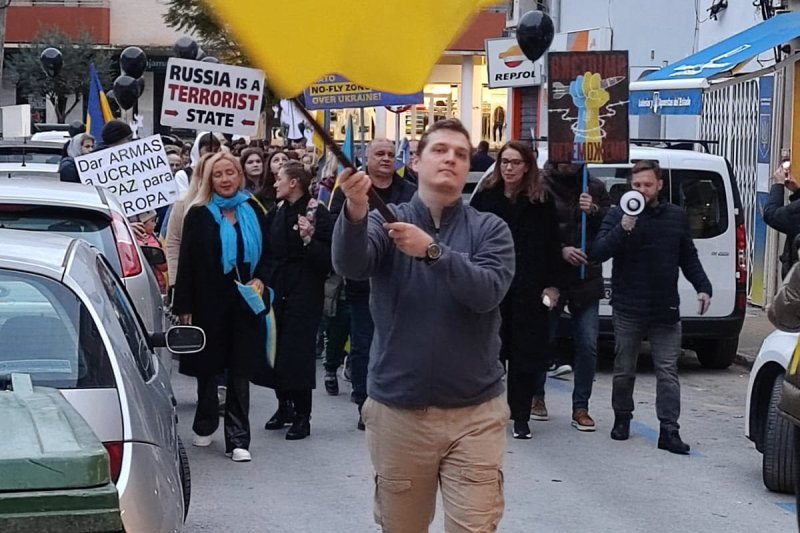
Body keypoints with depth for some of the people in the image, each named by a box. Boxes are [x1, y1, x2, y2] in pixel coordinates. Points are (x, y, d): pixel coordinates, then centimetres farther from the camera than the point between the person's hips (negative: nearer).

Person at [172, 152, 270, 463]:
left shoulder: (253, 212, 7)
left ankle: (238, 439, 4)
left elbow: (267, 254, 14)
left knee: (240, 371, 1)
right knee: (208, 367, 11)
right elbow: (186, 263, -4)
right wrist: (184, 306, -9)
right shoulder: (199, 215, -2)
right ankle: (205, 426, 30)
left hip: (245, 304, 1)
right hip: (210, 304, -1)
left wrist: (260, 279, -6)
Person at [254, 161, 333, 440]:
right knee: (274, 349, 8)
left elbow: (328, 257, -13)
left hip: (304, 294, -6)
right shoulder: (276, 212, 10)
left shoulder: (316, 212, -8)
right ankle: (284, 406, 24)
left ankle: (302, 415, 4)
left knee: (298, 353, -5)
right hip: (276, 290, 6)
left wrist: (308, 238, -27)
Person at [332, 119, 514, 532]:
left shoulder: (489, 229, 0)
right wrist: (355, 212, -39)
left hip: (474, 412, -1)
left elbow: (487, 292, -17)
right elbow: (350, 266, -19)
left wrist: (432, 250, -30)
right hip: (398, 410, 1)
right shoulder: (387, 221, 1)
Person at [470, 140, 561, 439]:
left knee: (525, 352, 4)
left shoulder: (541, 201, 2)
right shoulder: (485, 197, 3)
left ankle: (520, 417, 11)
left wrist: (551, 285, -1)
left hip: (528, 288, 0)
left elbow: (552, 245, 3)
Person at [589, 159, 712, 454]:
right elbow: (596, 253, -11)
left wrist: (703, 287, 2)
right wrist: (623, 229, -23)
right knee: (624, 371, 10)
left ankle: (669, 430, -4)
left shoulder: (676, 217, 8)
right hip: (627, 309, -1)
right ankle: (622, 419, 28)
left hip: (666, 310, 1)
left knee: (668, 371, -3)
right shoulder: (617, 215, -1)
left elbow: (689, 258, 15)